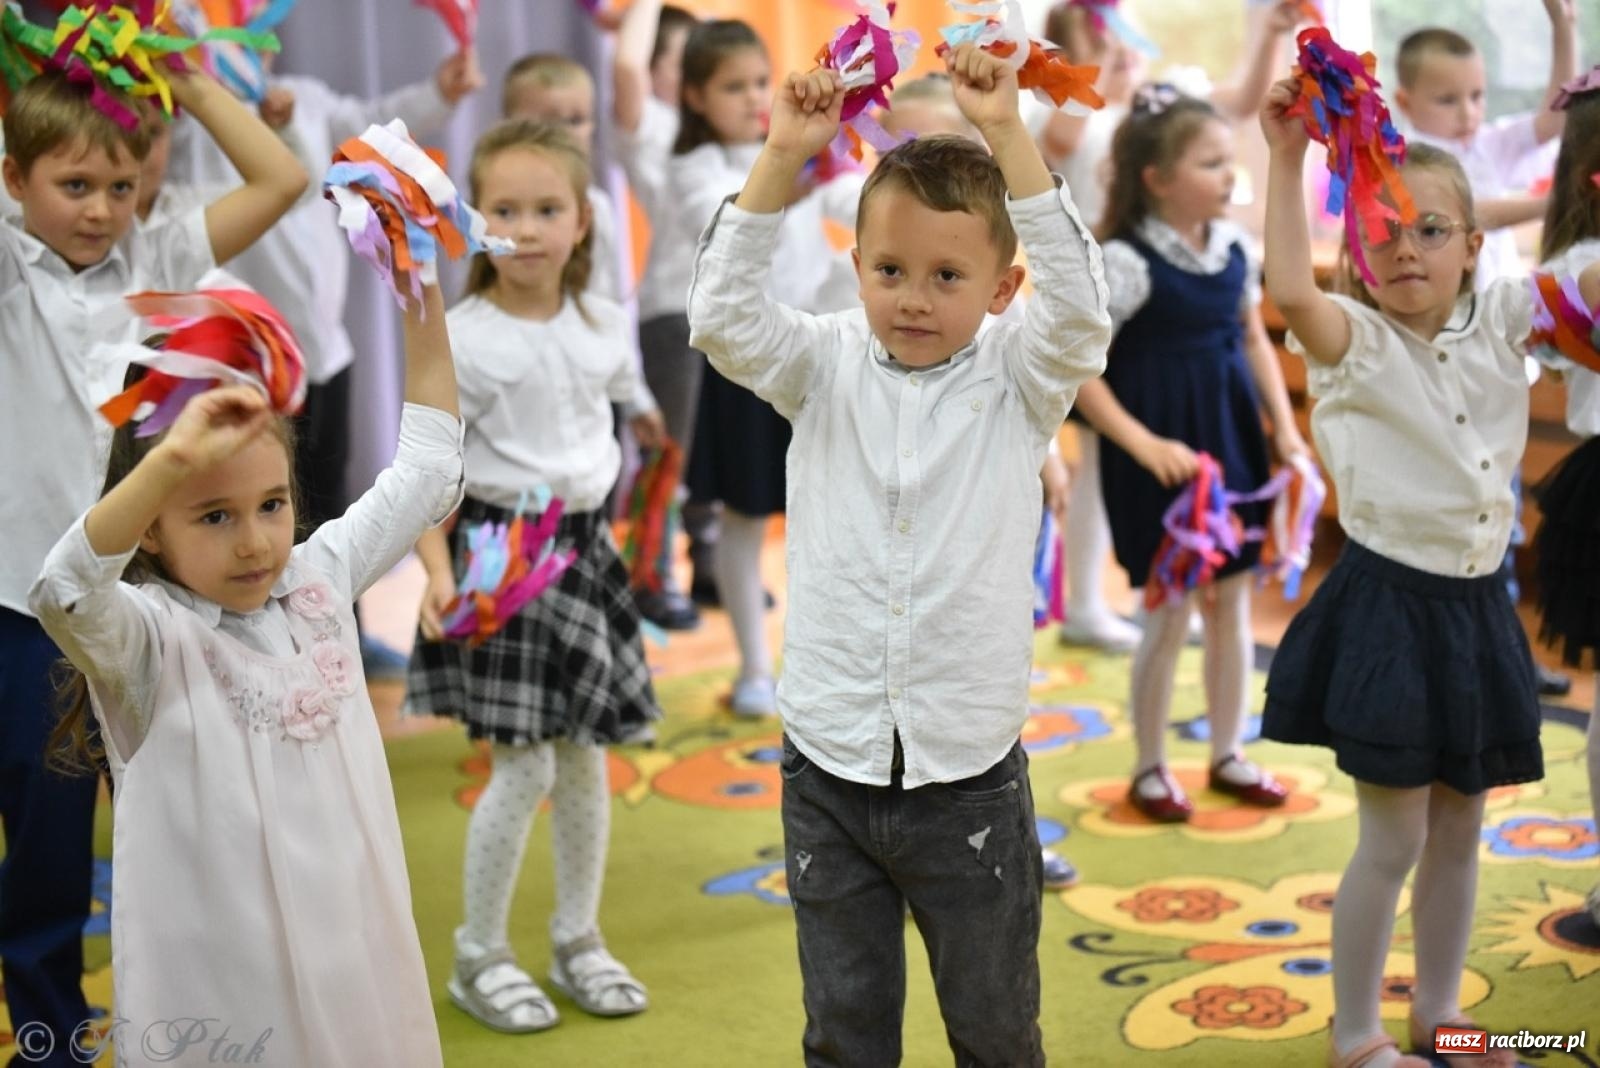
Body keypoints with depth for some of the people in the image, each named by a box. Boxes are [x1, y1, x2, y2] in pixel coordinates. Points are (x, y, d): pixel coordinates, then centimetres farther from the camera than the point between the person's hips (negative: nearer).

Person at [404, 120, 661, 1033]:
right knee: (526, 767, -5)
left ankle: (580, 941, 28)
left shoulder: (604, 325, 2)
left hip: (584, 544, 5)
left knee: (586, 757, 12)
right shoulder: (463, 340, -13)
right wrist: (439, 573, -25)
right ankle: (480, 959, 13)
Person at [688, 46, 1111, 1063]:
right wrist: (783, 157, -21)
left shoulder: (1017, 384, -4)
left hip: (970, 776, -1)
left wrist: (1008, 133, -26)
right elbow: (722, 312, -13)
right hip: (829, 769, 1)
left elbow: (1078, 305, -21)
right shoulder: (828, 368, 0)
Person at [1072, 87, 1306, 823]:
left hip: (1232, 444, 6)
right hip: (1161, 458, -6)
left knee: (1232, 603, 14)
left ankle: (1228, 754, 30)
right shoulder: (1123, 262, -16)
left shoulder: (1232, 246, 3)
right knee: (1170, 611, 2)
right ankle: (1150, 769, 20)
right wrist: (1144, 445, -21)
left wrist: (1284, 428, 6)